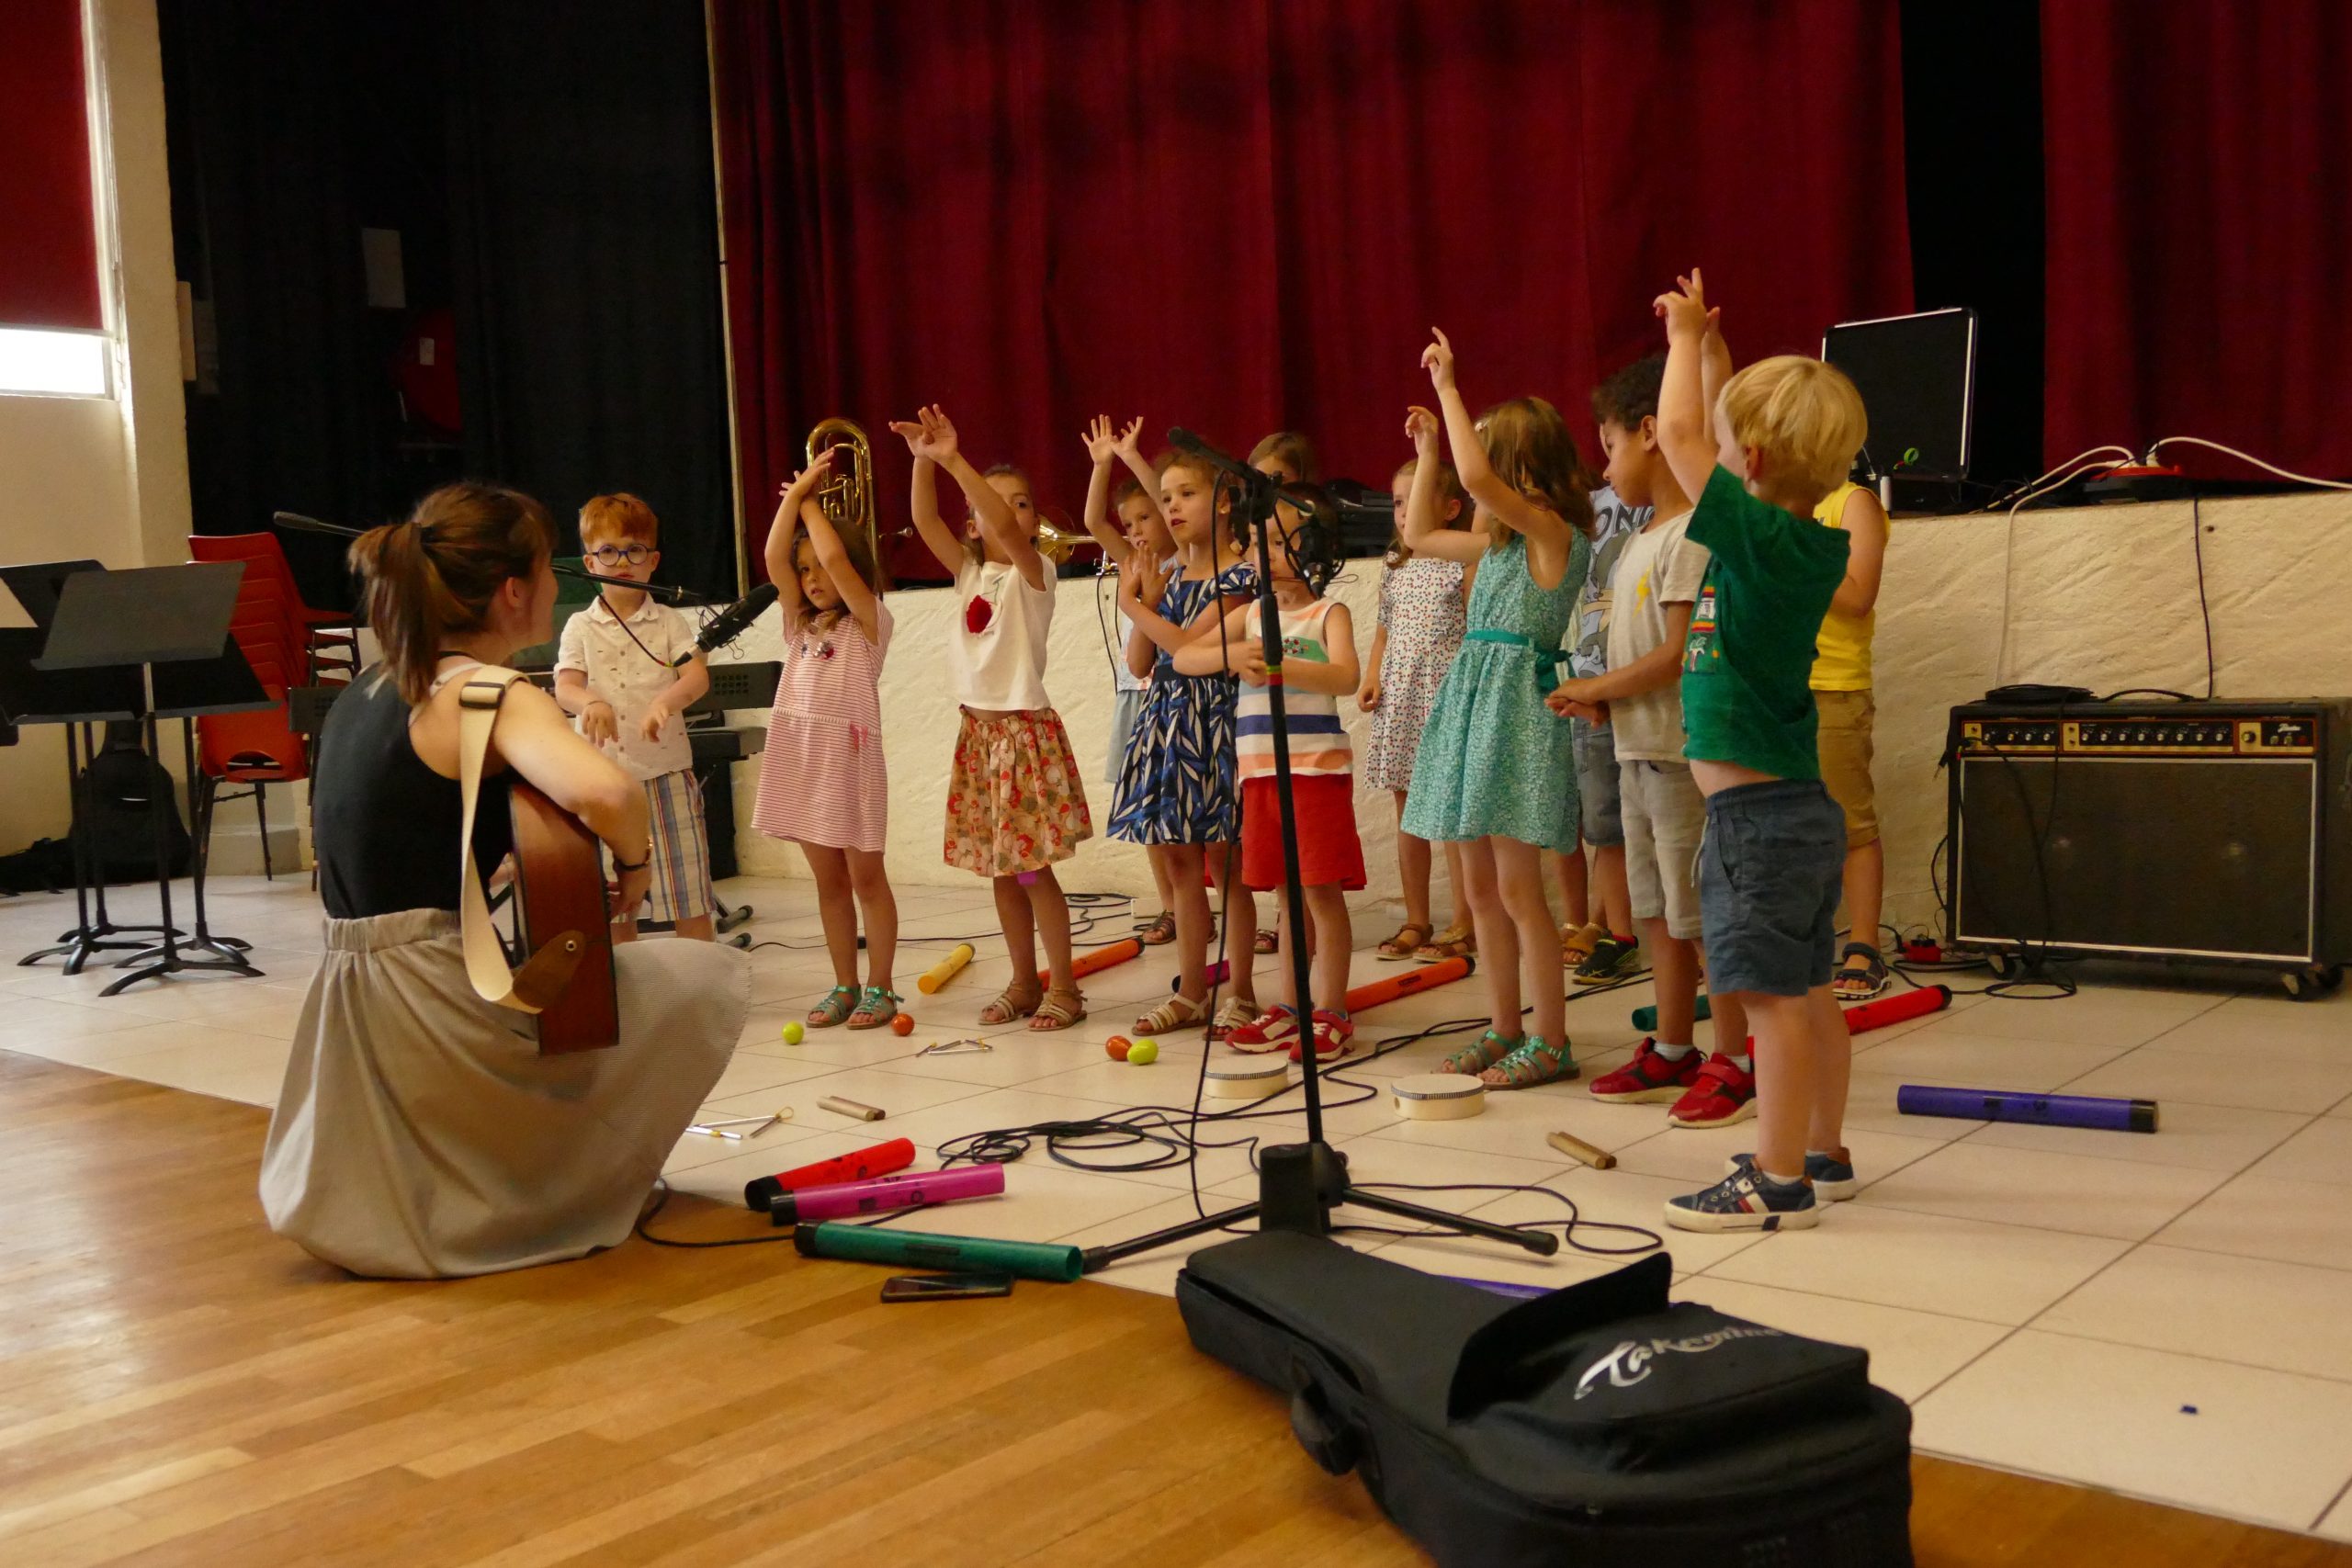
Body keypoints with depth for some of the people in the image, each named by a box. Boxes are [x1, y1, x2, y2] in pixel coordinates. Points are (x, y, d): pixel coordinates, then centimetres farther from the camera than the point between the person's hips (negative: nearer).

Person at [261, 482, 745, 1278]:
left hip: (353, 1020, 9)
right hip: (442, 1016, -9)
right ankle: (575, 1195, 12)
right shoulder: (494, 699, -15)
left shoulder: (363, 695, 11)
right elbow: (604, 791, -36)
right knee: (716, 973, 4)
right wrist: (634, 857, -14)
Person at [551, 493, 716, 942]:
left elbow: (697, 676, -11)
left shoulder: (669, 622, 3)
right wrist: (591, 702, -31)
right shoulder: (580, 627, 6)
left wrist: (664, 702, -33)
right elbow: (565, 687, -7)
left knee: (690, 903, 0)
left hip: (667, 773, -1)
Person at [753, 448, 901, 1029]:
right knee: (828, 879, 10)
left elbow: (835, 557, -17)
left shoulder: (870, 620, -3)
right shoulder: (801, 624, 14)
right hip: (801, 757, 6)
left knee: (866, 876, 1)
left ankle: (880, 988, 8)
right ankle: (844, 986, 16)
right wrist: (795, 494, 0)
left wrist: (810, 503, -2)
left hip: (850, 754, -6)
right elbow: (774, 558, 2)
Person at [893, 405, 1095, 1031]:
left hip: (1025, 727, -6)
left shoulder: (1033, 571, -7)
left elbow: (1007, 528, -26)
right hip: (978, 728, 6)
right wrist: (924, 460, -19)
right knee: (1000, 867, 11)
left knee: (1032, 866, -5)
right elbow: (925, 519, -4)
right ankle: (1024, 983, 22)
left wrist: (955, 461, -33)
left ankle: (1063, 987, 5)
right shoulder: (970, 572, 9)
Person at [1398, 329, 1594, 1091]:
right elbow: (1420, 533, 27)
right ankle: (1506, 1030, 20)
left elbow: (1476, 475, -26)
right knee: (1481, 888, 11)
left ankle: (1551, 1041, 2)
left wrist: (1448, 388, -15)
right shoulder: (1500, 542, 14)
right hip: (1475, 709, 9)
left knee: (1517, 889, -7)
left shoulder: (1555, 534, -11)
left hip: (1517, 709, -9)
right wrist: (1428, 450, 20)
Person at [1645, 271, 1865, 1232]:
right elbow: (1716, 431, 21)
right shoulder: (1810, 544, 8)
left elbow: (1679, 433, -10)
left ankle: (1778, 1182, 0)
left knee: (1771, 992, -5)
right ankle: (1822, 1150, 28)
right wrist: (1704, 341, 25)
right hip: (1797, 804, 9)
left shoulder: (1757, 536, -17)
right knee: (1806, 989, 16)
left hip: (1754, 811, -9)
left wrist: (1686, 340, 5)